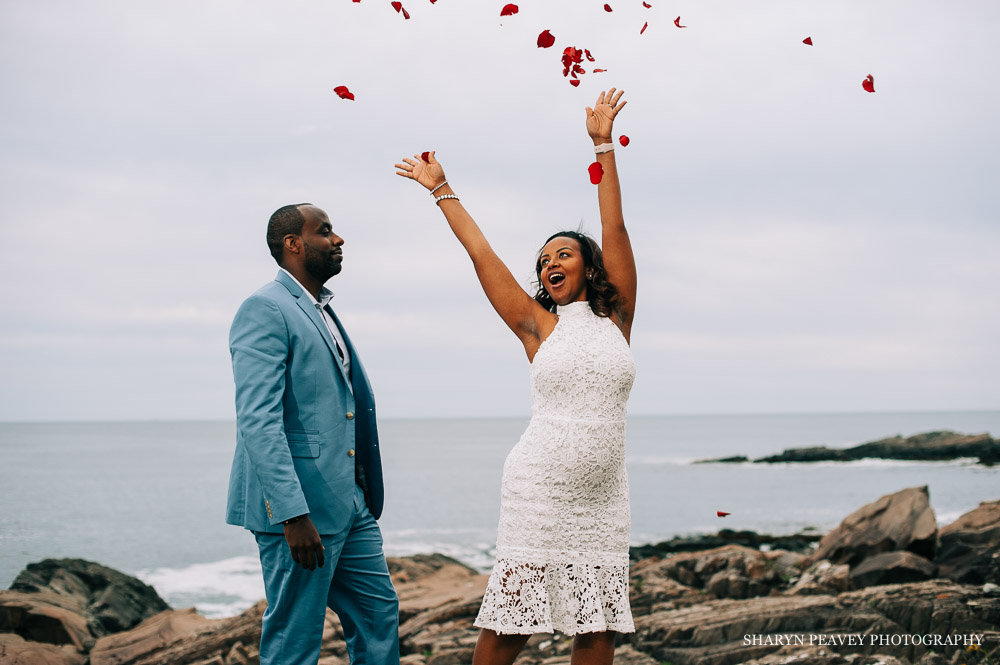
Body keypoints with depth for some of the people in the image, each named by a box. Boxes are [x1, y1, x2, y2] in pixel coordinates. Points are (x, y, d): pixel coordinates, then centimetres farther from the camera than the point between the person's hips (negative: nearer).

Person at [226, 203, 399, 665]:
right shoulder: (265, 309, -12)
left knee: (379, 617, 13)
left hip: (349, 502, 9)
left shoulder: (321, 312, 18)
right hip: (298, 507, -9)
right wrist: (294, 515, -27)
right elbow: (258, 420, -22)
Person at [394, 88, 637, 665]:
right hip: (540, 484, -2)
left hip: (602, 493, 2)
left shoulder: (616, 320, 9)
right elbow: (482, 254, 9)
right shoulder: (539, 328, 6)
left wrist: (603, 144, 5)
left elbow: (614, 230, 6)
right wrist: (442, 191, 16)